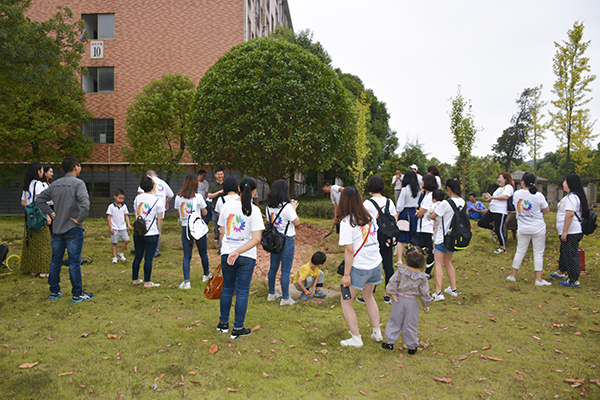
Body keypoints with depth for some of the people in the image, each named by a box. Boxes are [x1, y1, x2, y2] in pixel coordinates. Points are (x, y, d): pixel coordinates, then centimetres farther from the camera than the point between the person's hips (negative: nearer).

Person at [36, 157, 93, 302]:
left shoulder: (55, 184, 8)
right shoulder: (78, 183, -13)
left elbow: (39, 199, 14)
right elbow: (85, 204, -28)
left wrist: (51, 213, 12)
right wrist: (80, 219, -16)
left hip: (57, 228, 6)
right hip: (73, 230, -6)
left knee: (56, 261, 15)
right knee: (74, 262, 0)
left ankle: (54, 291, 26)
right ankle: (77, 294, 7)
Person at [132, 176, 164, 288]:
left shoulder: (137, 198, 4)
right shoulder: (157, 200, -9)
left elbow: (136, 214, 14)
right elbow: (160, 218, -5)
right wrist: (160, 231, 7)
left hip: (138, 233, 5)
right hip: (152, 234, -5)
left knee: (138, 257, 15)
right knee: (148, 258, 2)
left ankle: (135, 279, 26)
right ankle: (147, 282, 9)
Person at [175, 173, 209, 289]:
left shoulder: (178, 197, -1)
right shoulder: (198, 197, -10)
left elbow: (179, 212, 11)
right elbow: (204, 213, -1)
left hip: (185, 228, 2)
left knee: (186, 255, 4)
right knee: (203, 253, 16)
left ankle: (186, 281, -6)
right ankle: (206, 275, 35)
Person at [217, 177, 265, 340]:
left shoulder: (226, 206, -1)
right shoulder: (254, 210, -12)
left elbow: (222, 232, 8)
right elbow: (256, 238, -20)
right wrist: (238, 251, -21)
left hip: (226, 254, 4)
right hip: (246, 257, -4)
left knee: (227, 289, 19)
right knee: (242, 292, 7)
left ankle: (223, 323, 32)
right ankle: (238, 329, 16)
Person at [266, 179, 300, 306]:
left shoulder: (269, 206, 1)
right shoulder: (287, 206, -18)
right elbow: (296, 222, -12)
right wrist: (294, 209, 1)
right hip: (287, 240, -7)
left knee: (273, 267, 18)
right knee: (286, 270, 1)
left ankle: (272, 293, 31)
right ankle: (285, 298, 9)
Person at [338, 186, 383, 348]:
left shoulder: (346, 222, -16)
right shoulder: (369, 217, 2)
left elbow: (349, 251, -18)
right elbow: (375, 237, 10)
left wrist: (346, 274, -13)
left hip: (359, 267, -7)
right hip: (376, 264, 7)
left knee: (346, 302, 11)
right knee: (368, 296, 28)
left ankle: (356, 339, 14)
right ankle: (377, 332, 34)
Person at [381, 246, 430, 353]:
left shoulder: (401, 270, -12)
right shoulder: (422, 277, -11)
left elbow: (393, 282, -12)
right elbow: (424, 292, -4)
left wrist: (392, 293, -3)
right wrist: (426, 304, 7)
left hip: (399, 299, 1)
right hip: (412, 302, 0)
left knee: (394, 321, 15)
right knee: (410, 325, 12)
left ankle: (390, 342, 20)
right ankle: (412, 346, 23)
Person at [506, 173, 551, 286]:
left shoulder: (517, 194, -5)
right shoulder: (538, 195, -14)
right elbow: (546, 210, -1)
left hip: (523, 229, 3)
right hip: (538, 229, -3)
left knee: (520, 251, 13)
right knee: (538, 253, 5)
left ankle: (513, 275, 19)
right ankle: (538, 279, 7)